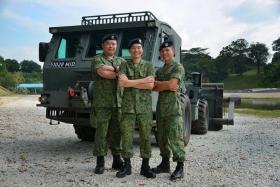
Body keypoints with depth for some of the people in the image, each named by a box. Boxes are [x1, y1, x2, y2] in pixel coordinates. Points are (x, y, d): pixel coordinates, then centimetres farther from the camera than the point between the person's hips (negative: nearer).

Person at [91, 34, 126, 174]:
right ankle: (100, 162, 8)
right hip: (102, 103, -4)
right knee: (101, 132, -2)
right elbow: (102, 72, -15)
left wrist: (110, 68, -8)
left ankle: (117, 160, 19)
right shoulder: (97, 59, 5)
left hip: (118, 103, 4)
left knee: (116, 132, 8)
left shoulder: (121, 61, 19)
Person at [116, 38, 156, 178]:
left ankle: (145, 166, 15)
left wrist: (130, 83, -7)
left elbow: (150, 85, -7)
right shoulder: (125, 66, 9)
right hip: (128, 106, 1)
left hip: (145, 106, 0)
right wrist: (142, 80, -11)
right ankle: (127, 166, 15)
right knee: (126, 136, 2)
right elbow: (121, 83, -10)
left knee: (145, 136, 3)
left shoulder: (149, 66, 8)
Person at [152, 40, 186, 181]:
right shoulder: (159, 70, 20)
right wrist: (166, 85, -9)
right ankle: (165, 164, 23)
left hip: (173, 108, -7)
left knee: (175, 138, -8)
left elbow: (172, 84, -16)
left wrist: (157, 83, -2)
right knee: (162, 138, 12)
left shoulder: (178, 67, -2)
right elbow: (153, 88, 8)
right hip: (160, 108, 7)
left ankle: (180, 167, 0)